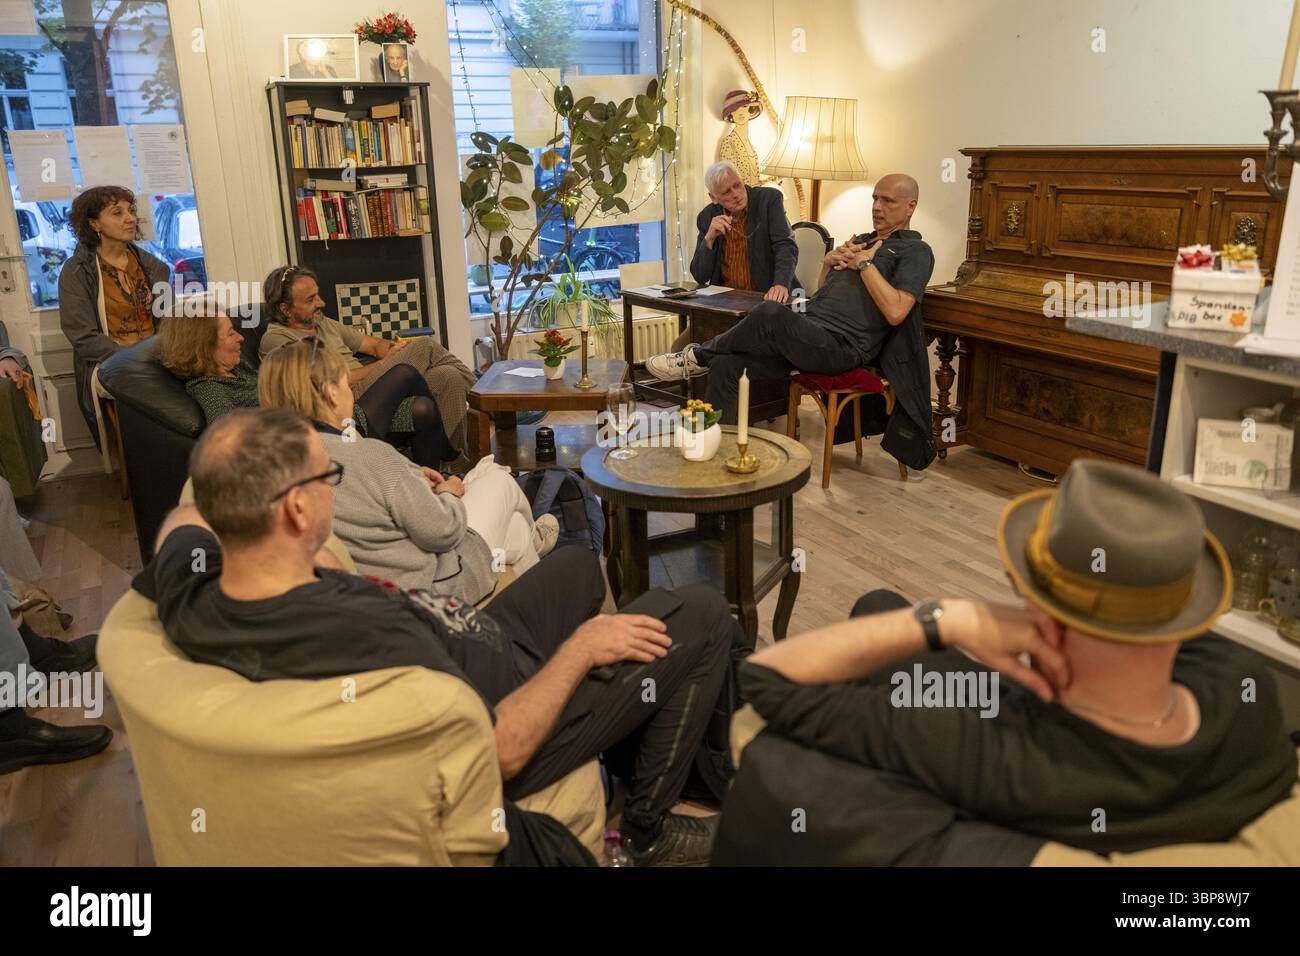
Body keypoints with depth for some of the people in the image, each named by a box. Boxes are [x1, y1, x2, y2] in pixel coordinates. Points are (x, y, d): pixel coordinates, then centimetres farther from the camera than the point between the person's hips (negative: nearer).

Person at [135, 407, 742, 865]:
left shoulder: (189, 590, -17)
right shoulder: (369, 636, -43)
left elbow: (181, 521, 9)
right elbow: (503, 748, -29)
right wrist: (579, 648, -16)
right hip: (507, 720, -8)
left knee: (577, 562, 28)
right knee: (702, 615, -3)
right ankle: (648, 830, 16)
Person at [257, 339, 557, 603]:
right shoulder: (372, 456, -32)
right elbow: (441, 532, -23)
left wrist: (411, 479, 7)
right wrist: (448, 494, -4)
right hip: (431, 587, -8)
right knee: (501, 481, 15)